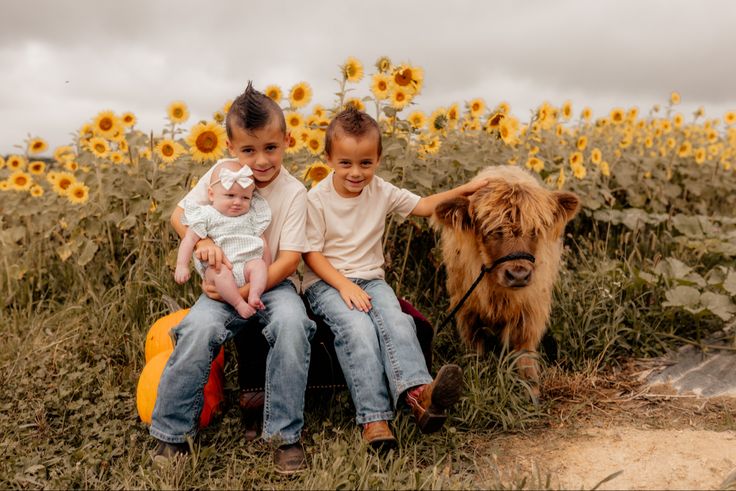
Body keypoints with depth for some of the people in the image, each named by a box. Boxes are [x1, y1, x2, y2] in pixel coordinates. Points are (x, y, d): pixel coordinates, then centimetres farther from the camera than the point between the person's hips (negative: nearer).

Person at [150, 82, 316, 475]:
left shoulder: (293, 192, -8)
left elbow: (288, 261, -12)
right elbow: (179, 215, 4)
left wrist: (243, 291, -22)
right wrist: (202, 242, -18)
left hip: (272, 284, -1)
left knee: (291, 321, -35)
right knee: (199, 327, -30)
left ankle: (285, 433, -19)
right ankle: (170, 433, -10)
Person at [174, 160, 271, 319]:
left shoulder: (251, 216, 13)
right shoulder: (206, 215, 3)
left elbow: (263, 243, 17)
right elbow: (190, 239, -1)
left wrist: (266, 269, 11)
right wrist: (182, 265, -10)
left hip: (246, 264, 3)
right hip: (218, 266, -3)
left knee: (258, 264, -25)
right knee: (222, 273, -34)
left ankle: (254, 295, -34)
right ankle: (239, 304, -33)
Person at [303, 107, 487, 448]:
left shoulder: (381, 192, 4)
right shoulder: (316, 200, -8)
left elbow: (423, 206, 9)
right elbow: (311, 254, -8)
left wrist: (463, 190, -3)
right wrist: (345, 285, -20)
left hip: (370, 279, 4)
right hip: (326, 282, -4)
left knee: (396, 320, -28)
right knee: (358, 329, -32)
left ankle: (417, 393, -48)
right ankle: (373, 417, -36)